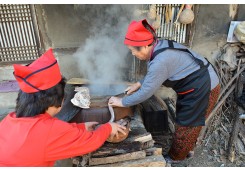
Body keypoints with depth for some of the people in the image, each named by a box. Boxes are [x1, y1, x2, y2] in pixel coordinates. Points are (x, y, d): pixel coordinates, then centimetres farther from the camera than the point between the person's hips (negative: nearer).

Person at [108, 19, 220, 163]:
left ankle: (176, 157, 31)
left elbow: (146, 93, -24)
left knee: (185, 125, 8)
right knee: (188, 121, 24)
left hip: (202, 89, -9)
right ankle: (187, 149, 45)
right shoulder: (160, 46, -1)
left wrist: (122, 102, -12)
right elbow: (154, 75, 15)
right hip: (202, 83, 9)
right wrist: (139, 83, 6)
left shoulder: (160, 61, -31)